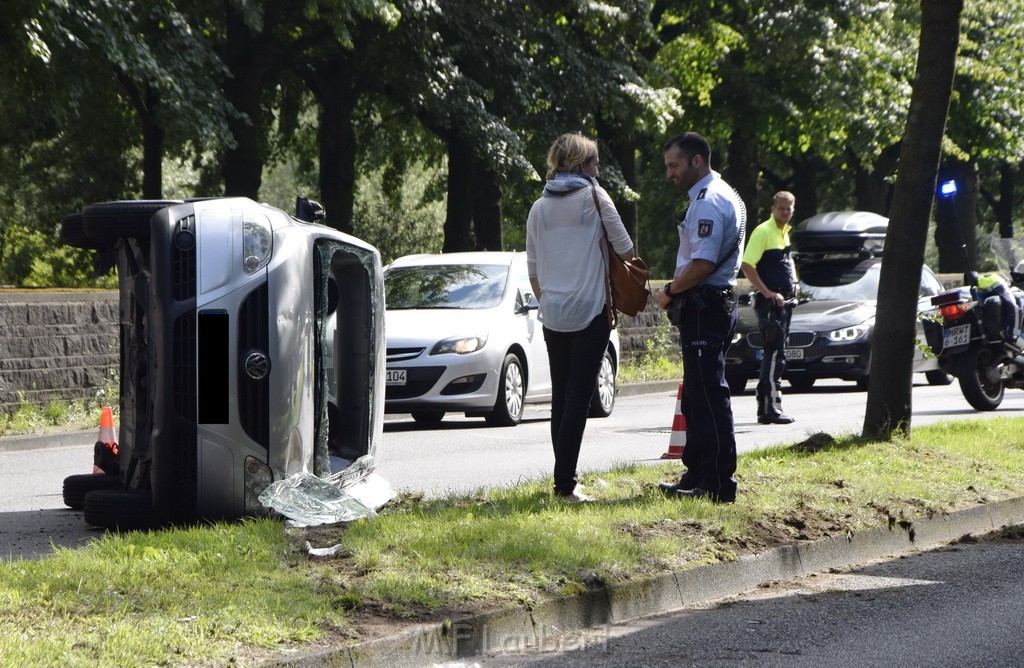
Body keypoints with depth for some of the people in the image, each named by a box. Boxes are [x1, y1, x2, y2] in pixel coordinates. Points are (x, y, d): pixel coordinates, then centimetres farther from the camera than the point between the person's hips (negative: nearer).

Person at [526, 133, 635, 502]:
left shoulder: (539, 208, 9)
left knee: (561, 397, 12)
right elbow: (625, 249, -2)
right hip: (589, 312, -5)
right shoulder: (593, 196, -4)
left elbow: (532, 270, 13)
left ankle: (564, 477, 15)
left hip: (553, 315, 5)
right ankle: (565, 482, -11)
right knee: (578, 398, -6)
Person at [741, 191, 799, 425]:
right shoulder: (763, 232, -10)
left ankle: (766, 407, 17)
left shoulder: (784, 232, 18)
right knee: (774, 354, -13)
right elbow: (747, 265, -18)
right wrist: (767, 293, -21)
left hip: (784, 301, 10)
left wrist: (792, 287, 15)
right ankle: (771, 408, -15)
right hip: (770, 302, -10)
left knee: (774, 355, 12)